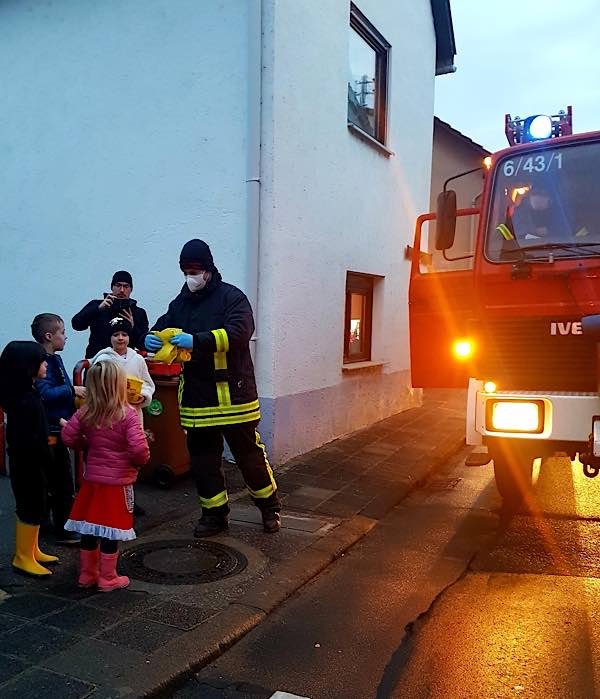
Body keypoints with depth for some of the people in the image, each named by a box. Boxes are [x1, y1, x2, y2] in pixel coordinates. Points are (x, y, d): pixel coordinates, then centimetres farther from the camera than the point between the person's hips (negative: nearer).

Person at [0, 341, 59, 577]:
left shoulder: (27, 392, 7)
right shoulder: (23, 399, -23)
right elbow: (25, 438, -25)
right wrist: (46, 457, -18)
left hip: (31, 461, 10)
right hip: (27, 462, -10)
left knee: (34, 506, 17)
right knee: (30, 507, 0)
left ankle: (32, 550, 29)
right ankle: (23, 557, 12)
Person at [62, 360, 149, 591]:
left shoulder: (85, 413, -4)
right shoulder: (127, 414, -19)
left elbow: (68, 437, 1)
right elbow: (139, 449, -25)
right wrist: (141, 460, -4)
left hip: (92, 479, 5)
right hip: (118, 482, -5)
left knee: (89, 528, 16)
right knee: (111, 531, 7)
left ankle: (87, 574, 29)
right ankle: (108, 578, 18)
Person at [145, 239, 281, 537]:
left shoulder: (231, 297, -8)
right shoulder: (180, 303, 10)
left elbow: (239, 333, -23)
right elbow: (161, 328, 12)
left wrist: (197, 340, -32)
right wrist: (151, 340, -13)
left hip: (233, 394, -5)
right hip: (195, 396, 5)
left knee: (249, 453, 7)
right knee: (203, 458, 11)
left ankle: (269, 506, 26)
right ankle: (214, 513, 26)